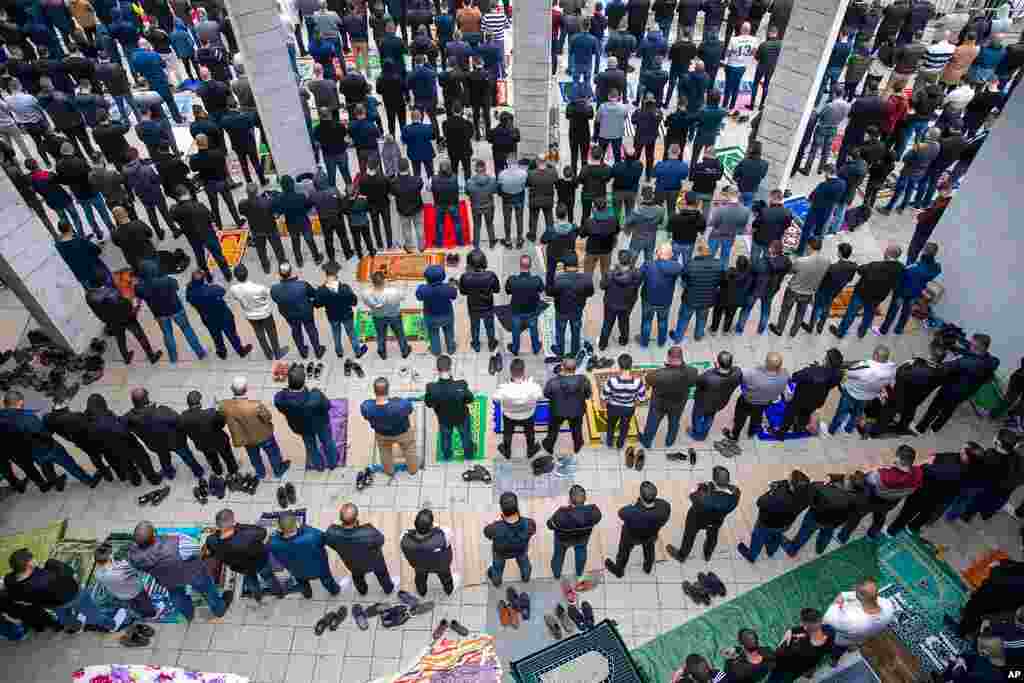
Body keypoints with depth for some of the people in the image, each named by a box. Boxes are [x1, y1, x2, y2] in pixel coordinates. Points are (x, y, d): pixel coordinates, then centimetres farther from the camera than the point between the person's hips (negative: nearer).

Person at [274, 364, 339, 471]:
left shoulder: (280, 398, -38)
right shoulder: (316, 396, -45)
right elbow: (327, 406, -22)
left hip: (301, 426, 2)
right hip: (320, 423, -2)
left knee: (310, 445, 32)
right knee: (327, 441, 30)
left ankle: (318, 465, 58)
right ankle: (332, 462, 57)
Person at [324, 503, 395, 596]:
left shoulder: (332, 533, -40)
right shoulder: (369, 533, -47)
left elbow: (326, 541, -14)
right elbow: (380, 540, -24)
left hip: (352, 564, 2)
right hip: (374, 561, -2)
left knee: (357, 576, 39)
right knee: (382, 573, 34)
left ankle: (362, 590, 68)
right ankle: (388, 589, 62)